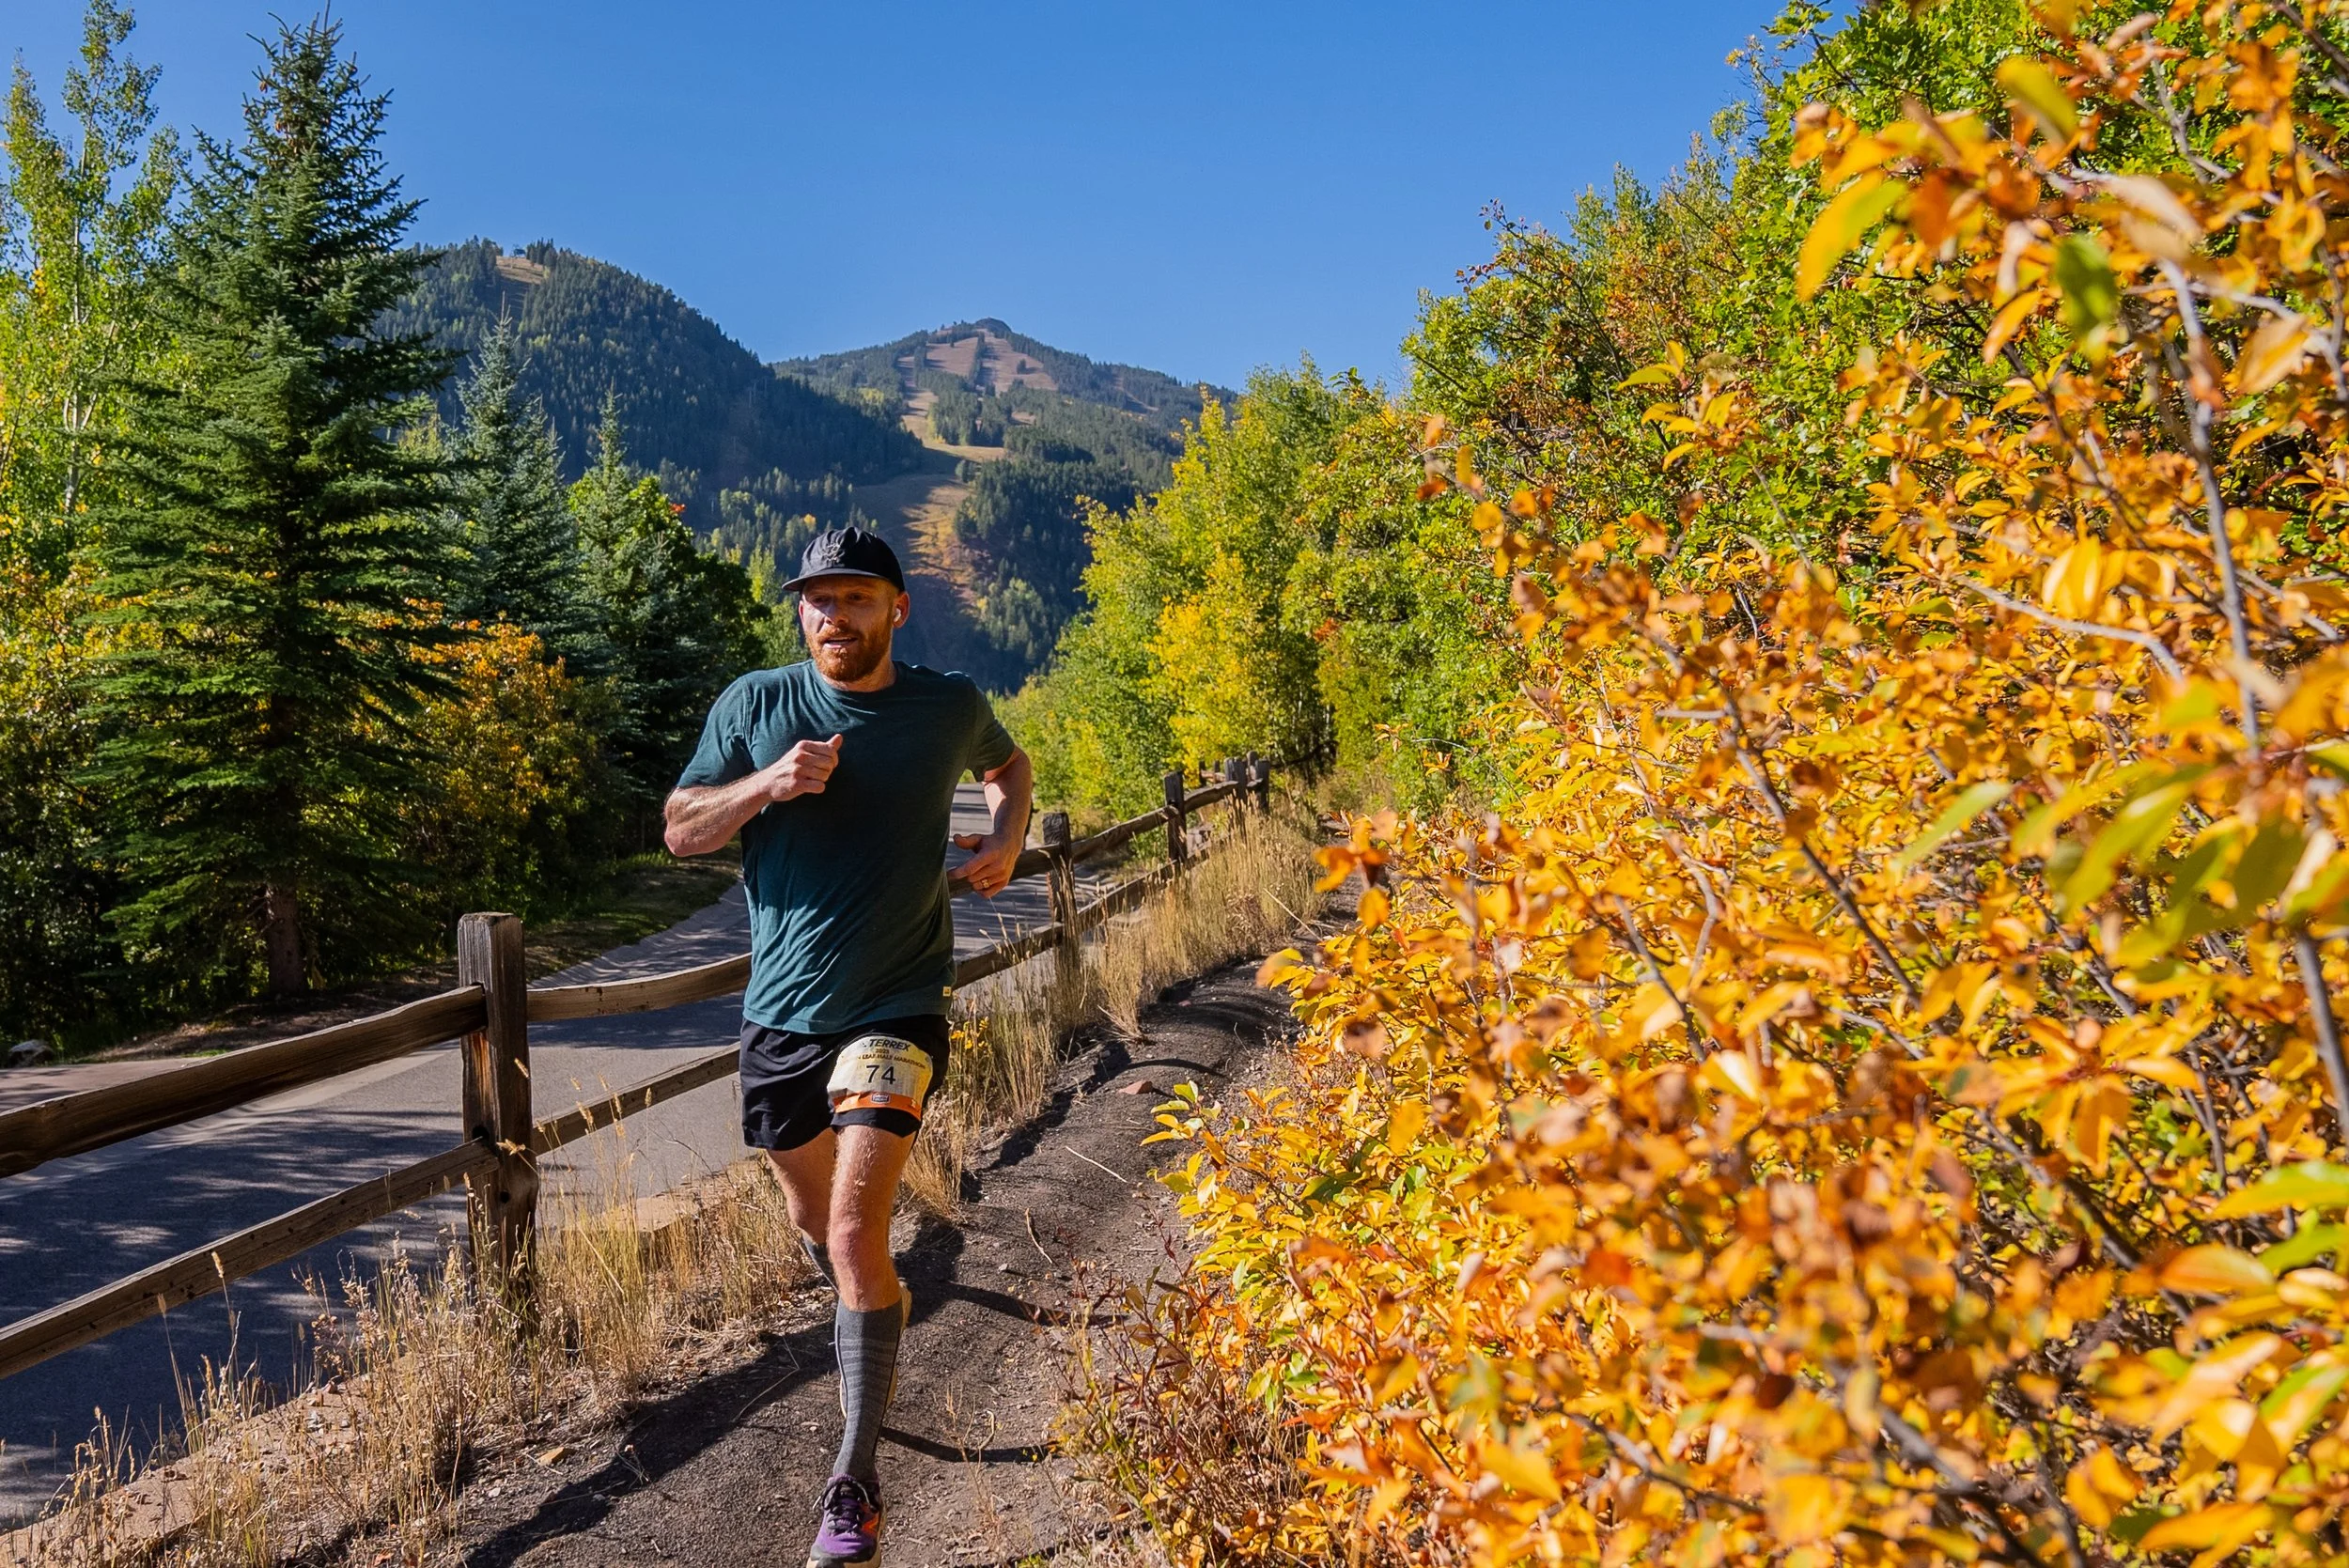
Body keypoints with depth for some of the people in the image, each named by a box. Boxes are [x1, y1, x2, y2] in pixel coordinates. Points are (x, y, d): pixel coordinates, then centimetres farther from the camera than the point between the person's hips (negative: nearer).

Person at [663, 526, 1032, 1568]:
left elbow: (1007, 765, 22)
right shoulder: (753, 706, 0)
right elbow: (681, 830, 0)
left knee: (854, 1233, -16)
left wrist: (1006, 839, 2)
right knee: (814, 1220, 20)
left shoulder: (950, 706, 0)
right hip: (779, 1011, 3)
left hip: (895, 1009, -3)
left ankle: (855, 1484, -6)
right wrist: (768, 784, -17)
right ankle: (879, 1314, 53)